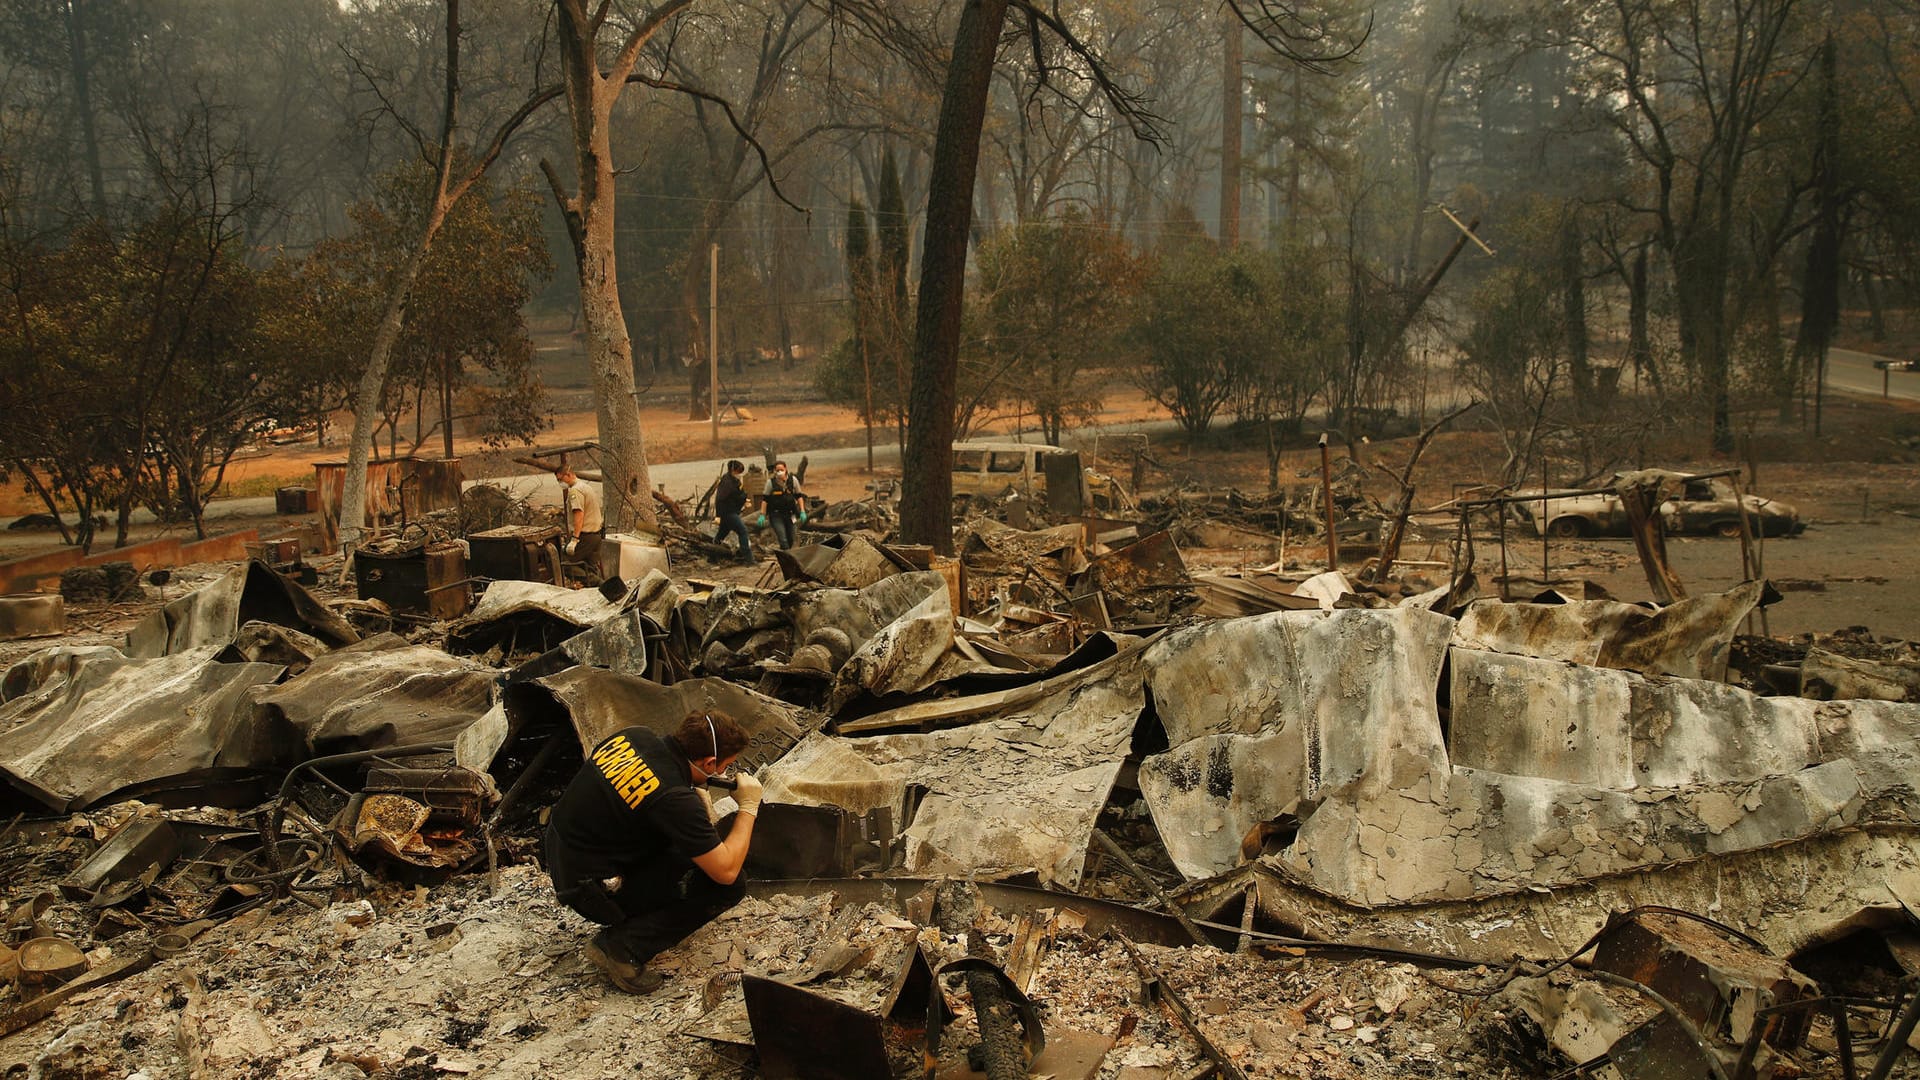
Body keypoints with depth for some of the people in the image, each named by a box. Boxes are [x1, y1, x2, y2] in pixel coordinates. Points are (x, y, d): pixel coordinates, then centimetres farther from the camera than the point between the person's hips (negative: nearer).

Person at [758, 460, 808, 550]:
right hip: (776, 515, -3)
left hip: (789, 514, 3)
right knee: (783, 540, -14)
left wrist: (802, 512, -1)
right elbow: (765, 499, -4)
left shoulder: (793, 480, -4)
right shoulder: (771, 482, -10)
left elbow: (799, 496, 5)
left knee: (790, 540, 11)